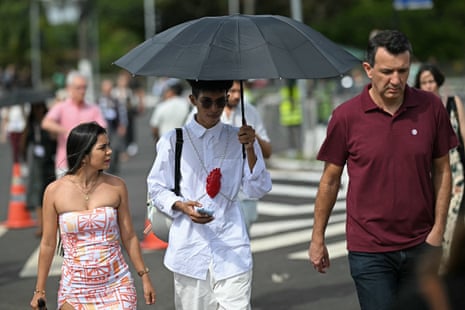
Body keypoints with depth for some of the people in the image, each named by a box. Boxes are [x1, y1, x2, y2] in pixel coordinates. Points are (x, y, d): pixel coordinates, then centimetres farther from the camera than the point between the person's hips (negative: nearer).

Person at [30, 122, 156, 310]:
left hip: (116, 285, 1)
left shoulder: (116, 186, -1)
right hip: (75, 287, -1)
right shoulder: (55, 191, -5)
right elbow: (48, 244, 2)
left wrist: (144, 277, 7)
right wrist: (39, 290, 5)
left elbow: (129, 237, 6)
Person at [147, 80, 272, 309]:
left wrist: (250, 150, -10)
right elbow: (156, 188, 7)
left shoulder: (239, 139, 7)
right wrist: (181, 206, -12)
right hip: (190, 248, 0)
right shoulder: (174, 141, 4)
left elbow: (257, 191, 4)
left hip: (232, 249, 0)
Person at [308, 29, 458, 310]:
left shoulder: (431, 107, -2)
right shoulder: (346, 116, -6)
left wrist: (438, 230, -2)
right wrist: (318, 238, 6)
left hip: (421, 245, 2)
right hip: (369, 248, -2)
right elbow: (331, 179, 3)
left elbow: (441, 171, 5)